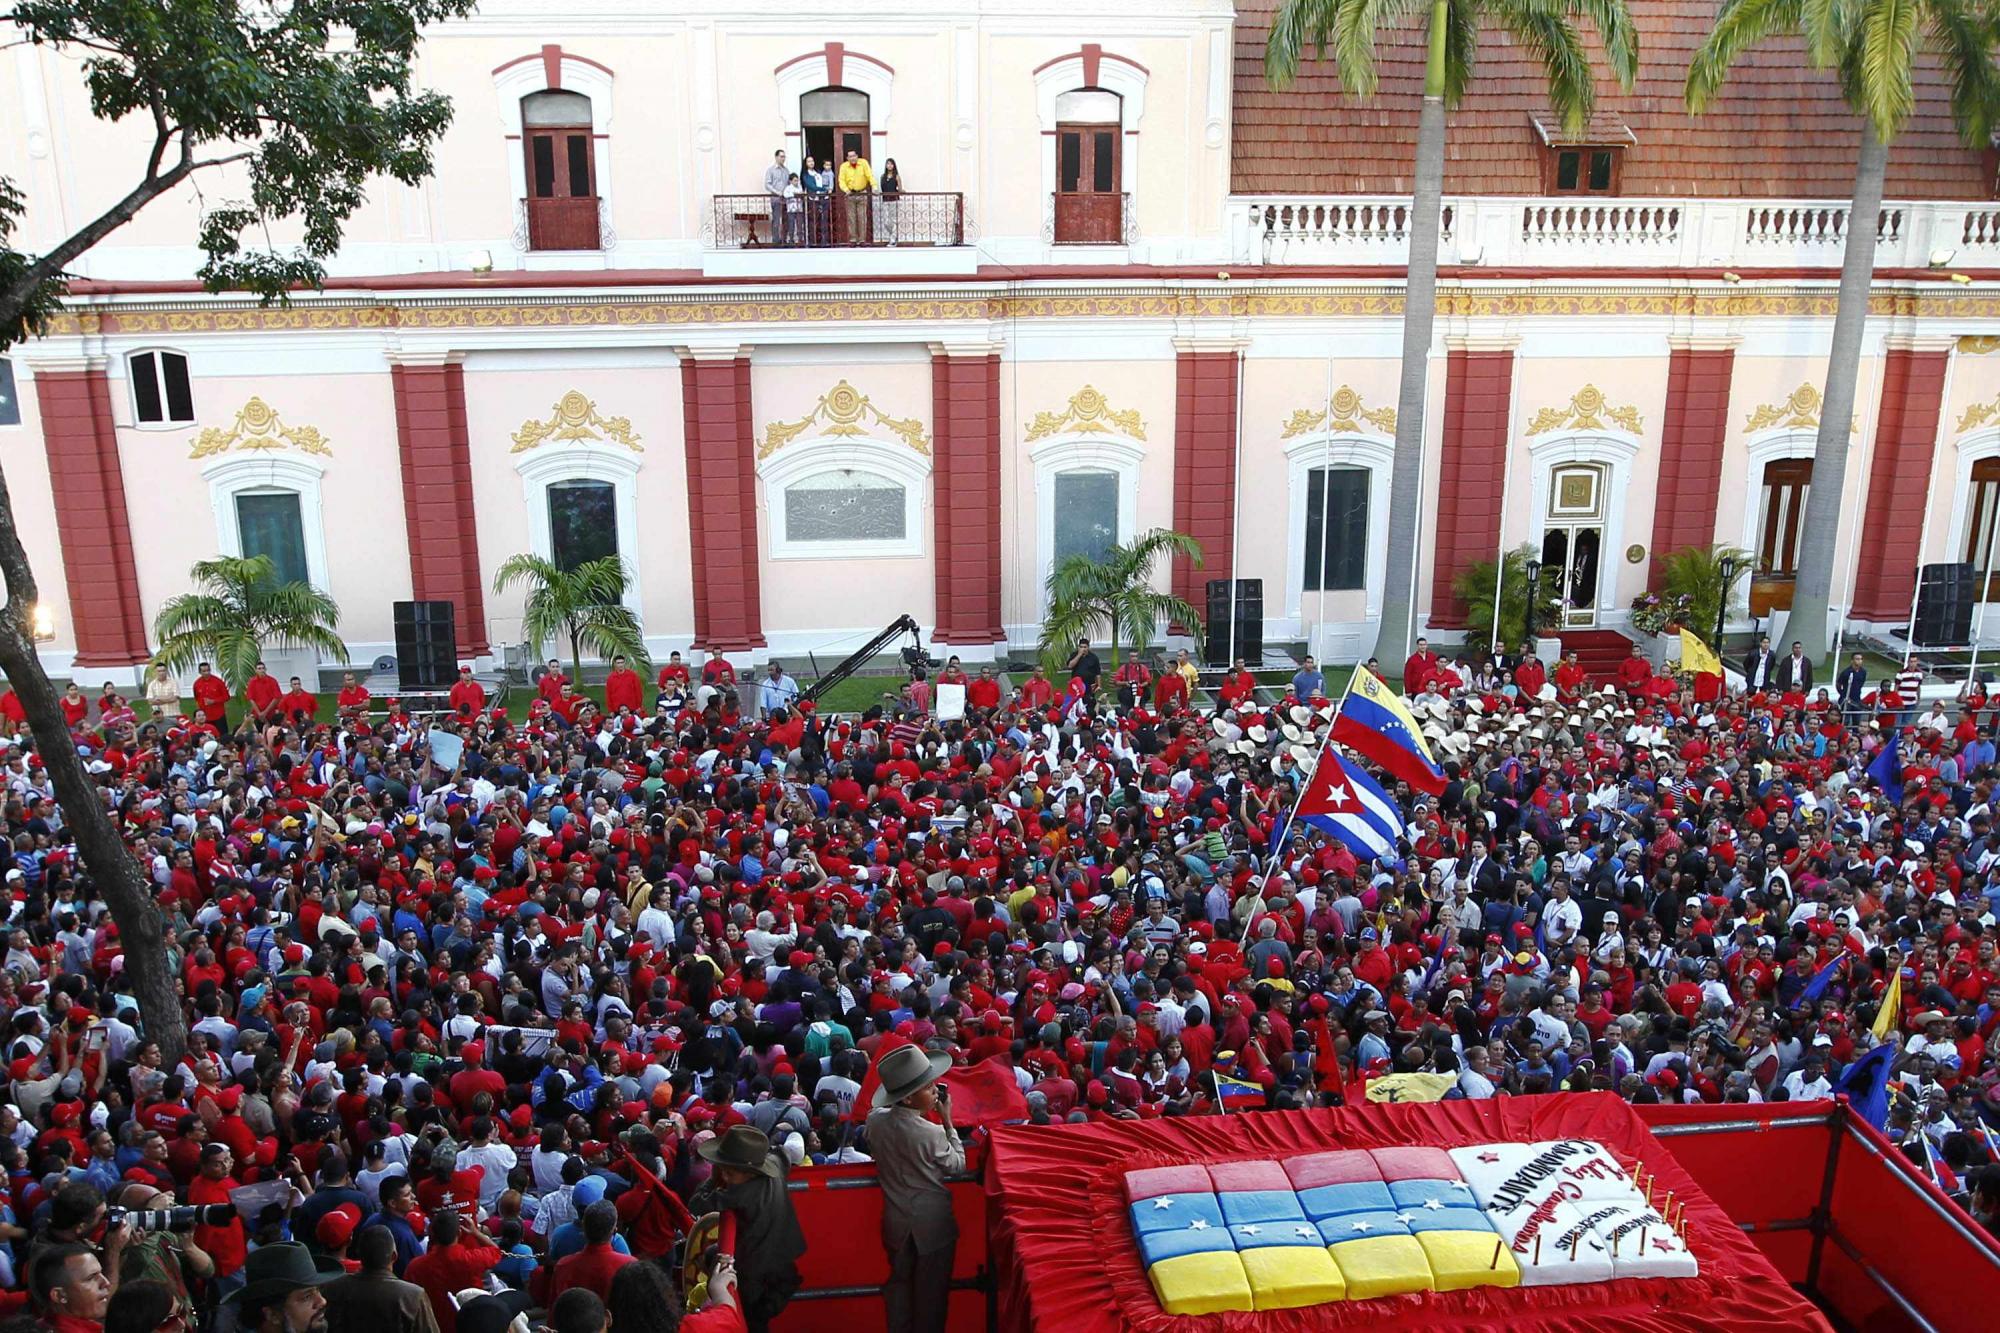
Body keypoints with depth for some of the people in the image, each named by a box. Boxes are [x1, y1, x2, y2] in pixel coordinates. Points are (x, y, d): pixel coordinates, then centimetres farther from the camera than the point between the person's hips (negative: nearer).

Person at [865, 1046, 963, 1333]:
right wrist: (947, 1121, -8)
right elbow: (957, 1165, -10)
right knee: (931, 1293, 15)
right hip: (933, 1224, -5)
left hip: (897, 1221, 5)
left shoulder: (875, 1120, -15)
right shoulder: (933, 1133, -29)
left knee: (899, 1283, 23)